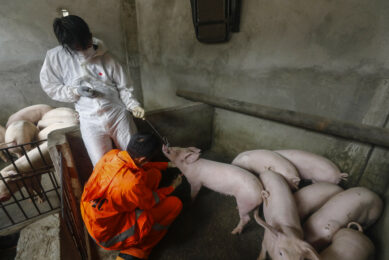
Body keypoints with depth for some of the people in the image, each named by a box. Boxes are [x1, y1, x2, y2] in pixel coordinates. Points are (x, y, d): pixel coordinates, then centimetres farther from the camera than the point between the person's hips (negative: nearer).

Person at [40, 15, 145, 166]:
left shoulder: (103, 56, 0)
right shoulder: (55, 58, 0)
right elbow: (50, 87, 9)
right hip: (91, 121, 0)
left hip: (118, 114, 1)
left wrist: (133, 105, -13)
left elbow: (122, 86, 3)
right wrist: (76, 91, -9)